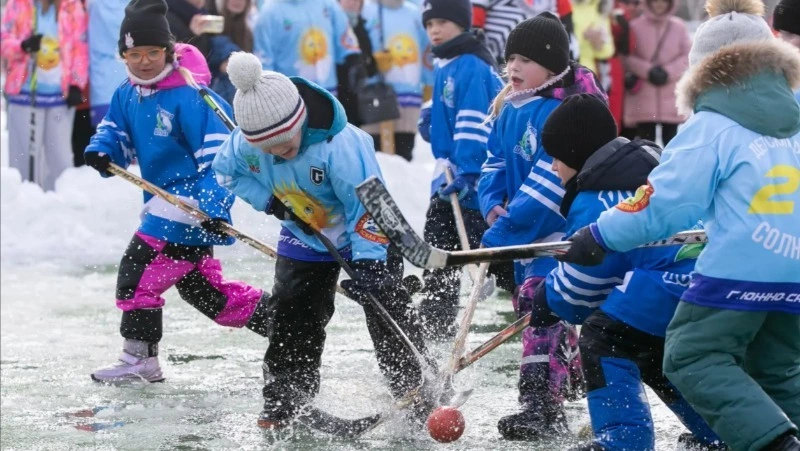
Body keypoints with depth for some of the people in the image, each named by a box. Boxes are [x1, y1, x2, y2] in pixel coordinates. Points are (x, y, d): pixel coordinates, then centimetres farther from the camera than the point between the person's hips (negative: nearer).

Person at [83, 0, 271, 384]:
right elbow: (115, 130, 17)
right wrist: (102, 152, -8)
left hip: (192, 201, -10)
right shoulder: (127, 94, 7)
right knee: (199, 284, 16)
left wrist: (216, 207, -28)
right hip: (166, 201, 10)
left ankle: (140, 360, -2)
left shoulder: (189, 96, -19)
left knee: (138, 272, -12)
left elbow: (218, 153, -21)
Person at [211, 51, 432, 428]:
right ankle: (282, 401, 14)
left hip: (366, 234, -5)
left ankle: (416, 390, 0)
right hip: (304, 237, 5)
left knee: (387, 307, -10)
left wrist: (367, 261, -37)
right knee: (292, 318, 3)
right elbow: (226, 171, 1)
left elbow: (367, 202, -32)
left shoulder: (338, 143, -38)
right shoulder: (245, 145, -22)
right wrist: (270, 201, -15)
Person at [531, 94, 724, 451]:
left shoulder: (596, 200, -7)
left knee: (604, 339, -2)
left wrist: (548, 300, 20)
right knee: (654, 353, 25)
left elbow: (582, 278, 0)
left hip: (678, 275, -10)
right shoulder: (645, 161, 23)